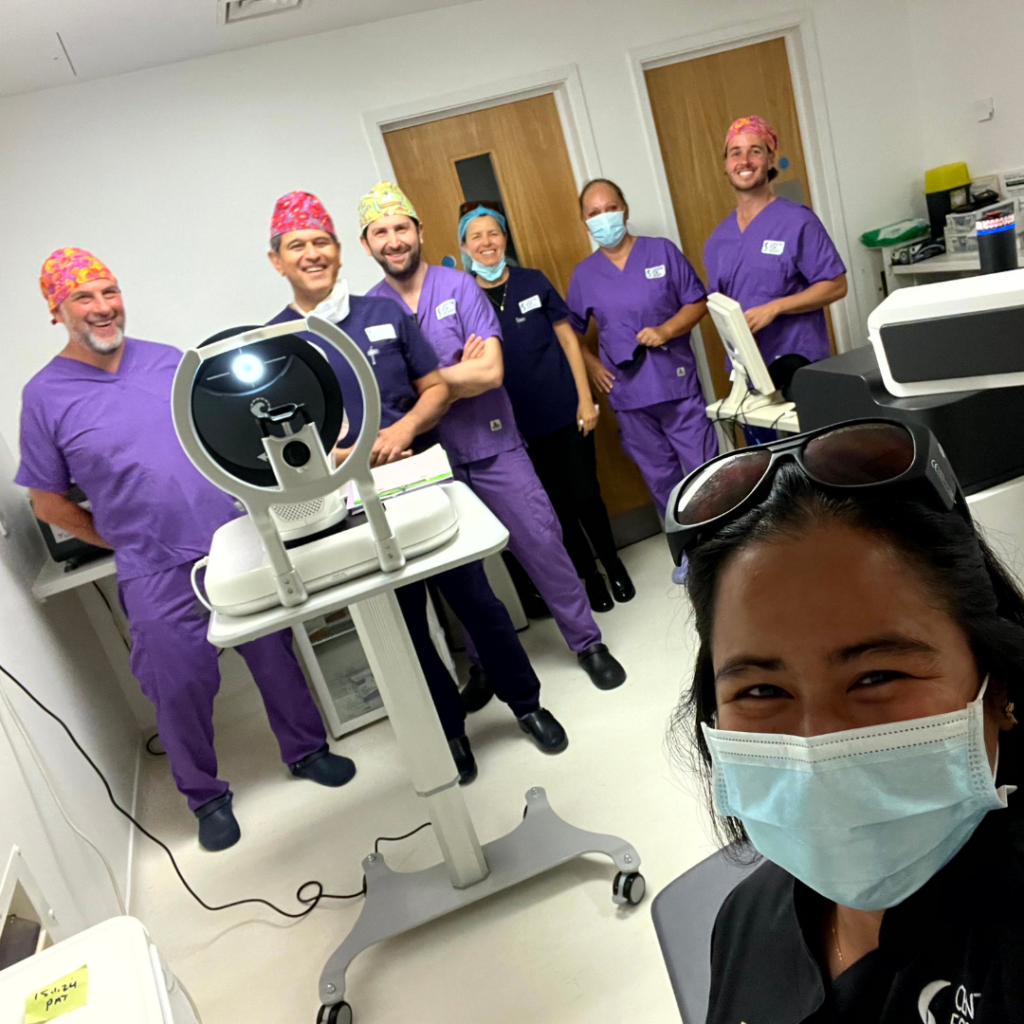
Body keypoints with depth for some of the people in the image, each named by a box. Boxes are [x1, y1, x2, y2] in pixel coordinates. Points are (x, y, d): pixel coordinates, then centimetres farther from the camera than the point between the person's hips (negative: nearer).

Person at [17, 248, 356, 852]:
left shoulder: (169, 360, 5)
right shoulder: (45, 396, -2)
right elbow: (49, 503, 5)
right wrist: (127, 542, 4)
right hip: (157, 575, -2)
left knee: (277, 654, 12)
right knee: (181, 687, 7)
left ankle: (306, 750, 35)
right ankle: (206, 796, 31)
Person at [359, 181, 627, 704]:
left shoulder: (460, 286, -4)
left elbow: (490, 372, -15)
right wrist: (456, 373, -13)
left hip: (494, 449, -1)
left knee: (543, 546, 2)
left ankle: (588, 642, 22)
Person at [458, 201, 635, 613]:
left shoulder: (533, 282, 2)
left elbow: (568, 339, 4)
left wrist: (586, 397, -3)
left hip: (565, 410, 0)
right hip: (521, 424, 0)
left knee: (585, 494, 3)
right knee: (559, 504, 9)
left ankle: (613, 564, 28)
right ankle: (589, 575, 28)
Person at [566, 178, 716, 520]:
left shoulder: (662, 251, 0)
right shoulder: (584, 273, 5)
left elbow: (697, 302, 1)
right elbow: (569, 330, 12)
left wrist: (667, 330, -15)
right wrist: (591, 364, -2)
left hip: (678, 383, -2)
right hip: (628, 395, 2)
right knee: (659, 478, 13)